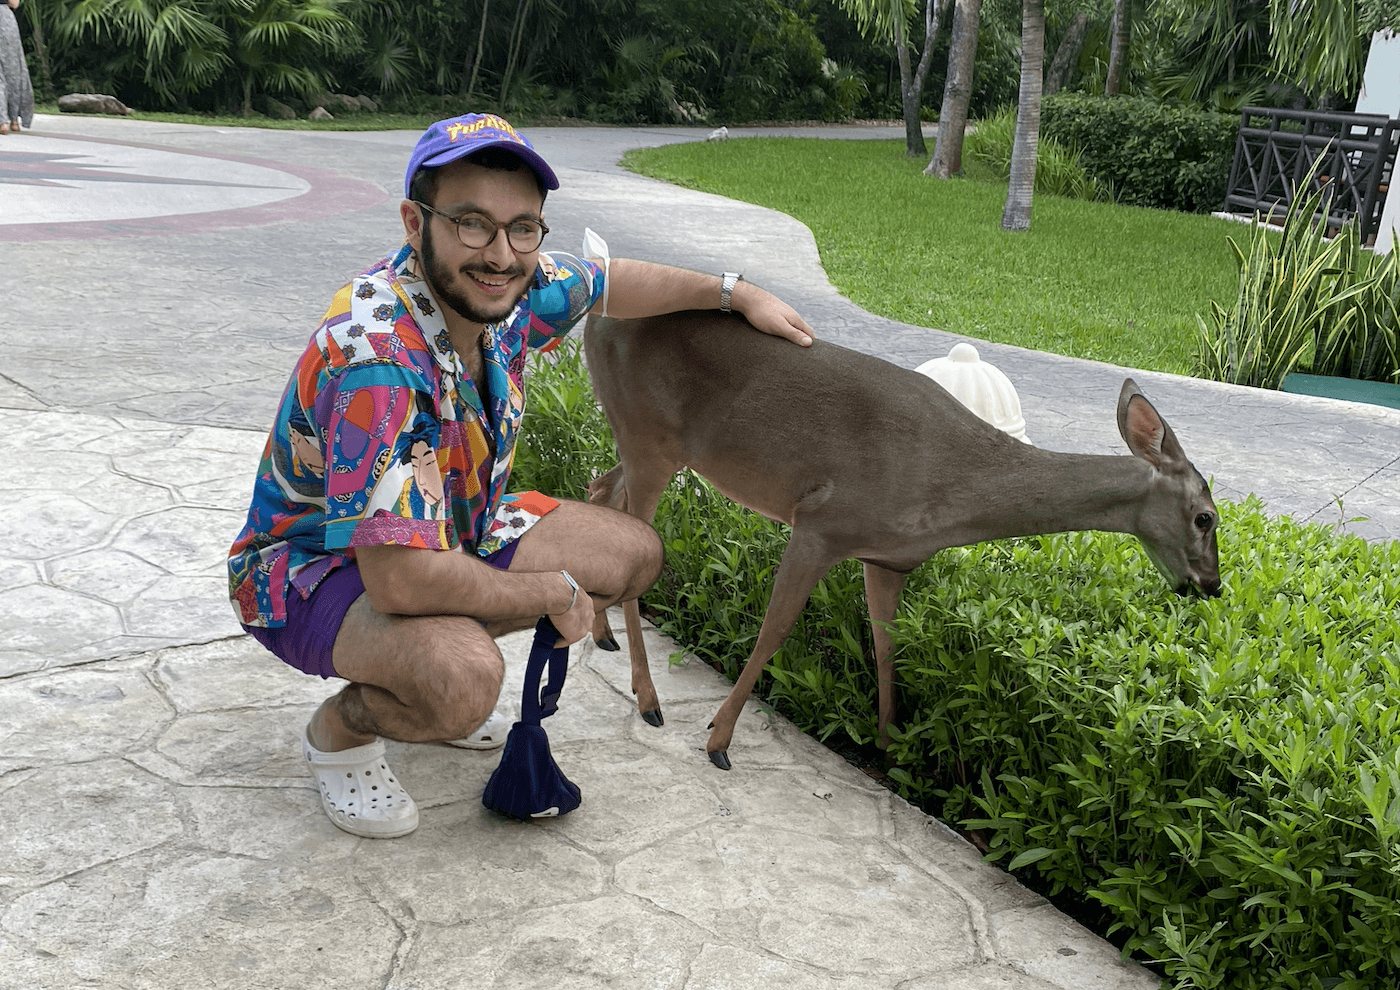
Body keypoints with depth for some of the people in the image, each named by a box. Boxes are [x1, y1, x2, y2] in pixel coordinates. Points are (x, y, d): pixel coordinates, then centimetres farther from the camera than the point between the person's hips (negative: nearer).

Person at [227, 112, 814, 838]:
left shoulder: (511, 286, -14)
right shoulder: (378, 351, -38)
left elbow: (609, 282, 11)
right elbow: (401, 579, -41)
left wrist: (736, 293, 12)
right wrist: (555, 594, -26)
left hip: (448, 525, 8)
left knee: (632, 555, 5)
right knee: (461, 680, -37)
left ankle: (435, 688, 16)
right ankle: (340, 729, 0)